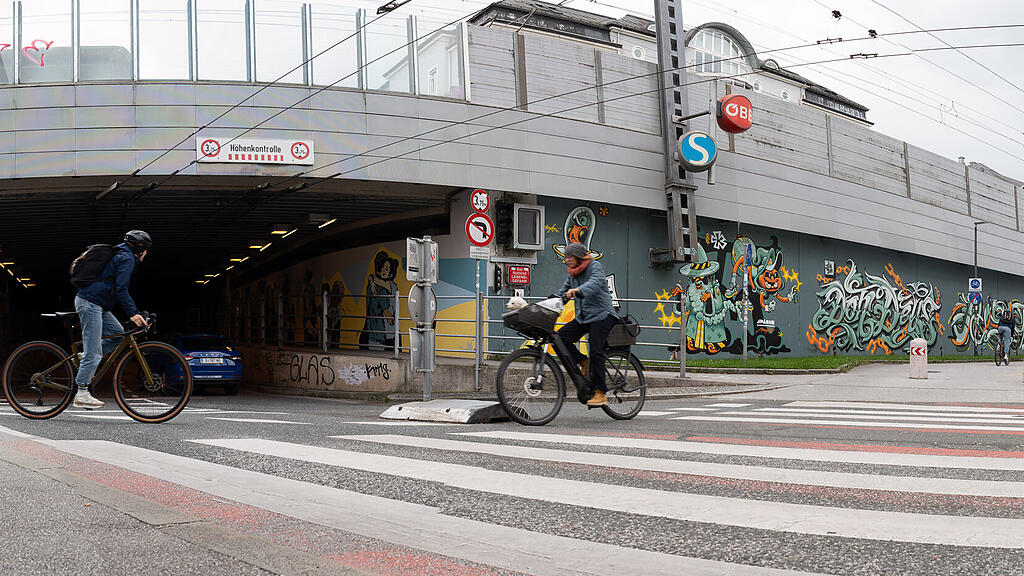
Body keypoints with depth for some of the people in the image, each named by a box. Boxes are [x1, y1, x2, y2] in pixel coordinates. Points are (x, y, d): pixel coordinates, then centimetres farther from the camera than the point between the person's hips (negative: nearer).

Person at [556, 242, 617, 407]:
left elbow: (596, 282, -27)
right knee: (561, 337, -15)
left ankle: (600, 393, -12)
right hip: (582, 318, 7)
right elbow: (562, 293, 21)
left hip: (601, 315, -7)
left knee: (596, 352, -16)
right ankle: (583, 362, 7)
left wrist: (578, 290, -45)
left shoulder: (595, 266, -7)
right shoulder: (572, 274, 17)